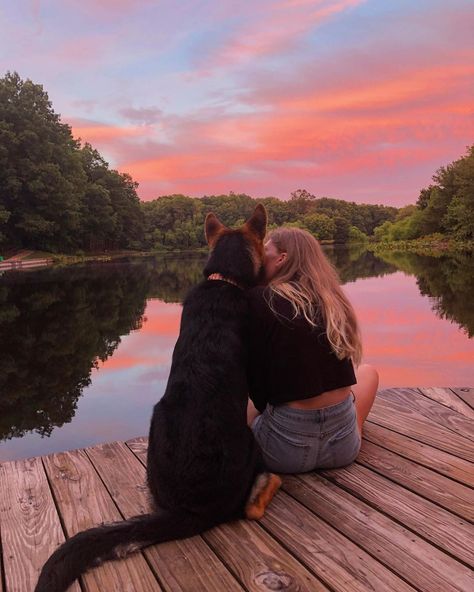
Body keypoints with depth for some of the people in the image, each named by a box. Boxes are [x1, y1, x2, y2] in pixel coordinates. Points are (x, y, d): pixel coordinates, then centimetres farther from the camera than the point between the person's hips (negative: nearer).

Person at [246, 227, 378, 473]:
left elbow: (255, 383, -7)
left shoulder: (258, 299, -10)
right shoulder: (331, 300, 4)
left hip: (284, 451, -3)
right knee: (368, 371, 31)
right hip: (343, 445, 3)